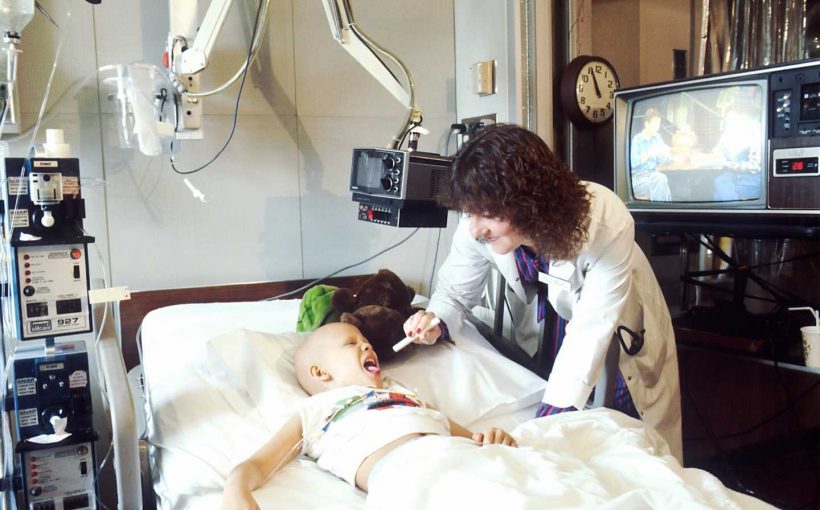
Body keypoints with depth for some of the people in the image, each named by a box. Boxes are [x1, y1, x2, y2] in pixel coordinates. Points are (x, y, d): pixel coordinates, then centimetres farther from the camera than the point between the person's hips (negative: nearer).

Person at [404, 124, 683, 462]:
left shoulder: (607, 224, -39)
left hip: (619, 330, -2)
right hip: (549, 317, 3)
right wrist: (436, 322, -34)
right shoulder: (476, 230, -28)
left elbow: (590, 332, -37)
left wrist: (549, 421, -41)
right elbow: (456, 293, -12)